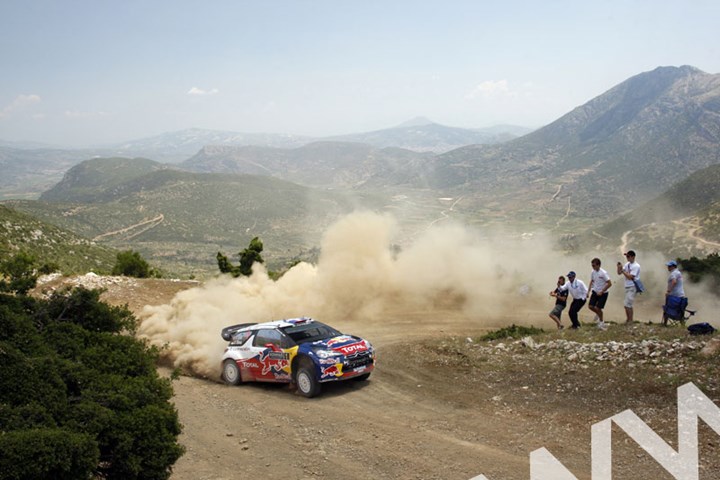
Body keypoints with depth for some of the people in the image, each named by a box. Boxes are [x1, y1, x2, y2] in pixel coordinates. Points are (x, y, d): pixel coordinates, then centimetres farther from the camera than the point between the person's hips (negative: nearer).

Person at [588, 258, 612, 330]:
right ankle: (598, 314, 31)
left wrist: (601, 292, -20)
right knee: (590, 306, 0)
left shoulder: (603, 273, -23)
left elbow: (609, 284, -21)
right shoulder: (593, 272, -2)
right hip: (595, 292, 6)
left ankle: (601, 322, 18)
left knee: (598, 308, -6)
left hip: (602, 293, -6)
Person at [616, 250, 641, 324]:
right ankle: (628, 319, 21)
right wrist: (619, 267, -8)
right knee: (628, 305, 13)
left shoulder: (636, 266, -14)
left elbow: (630, 277, -22)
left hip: (632, 287, -8)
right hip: (627, 286, 8)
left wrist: (622, 270, -21)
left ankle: (630, 321, 0)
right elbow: (619, 273, 10)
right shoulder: (627, 264, 10)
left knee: (627, 305, -9)